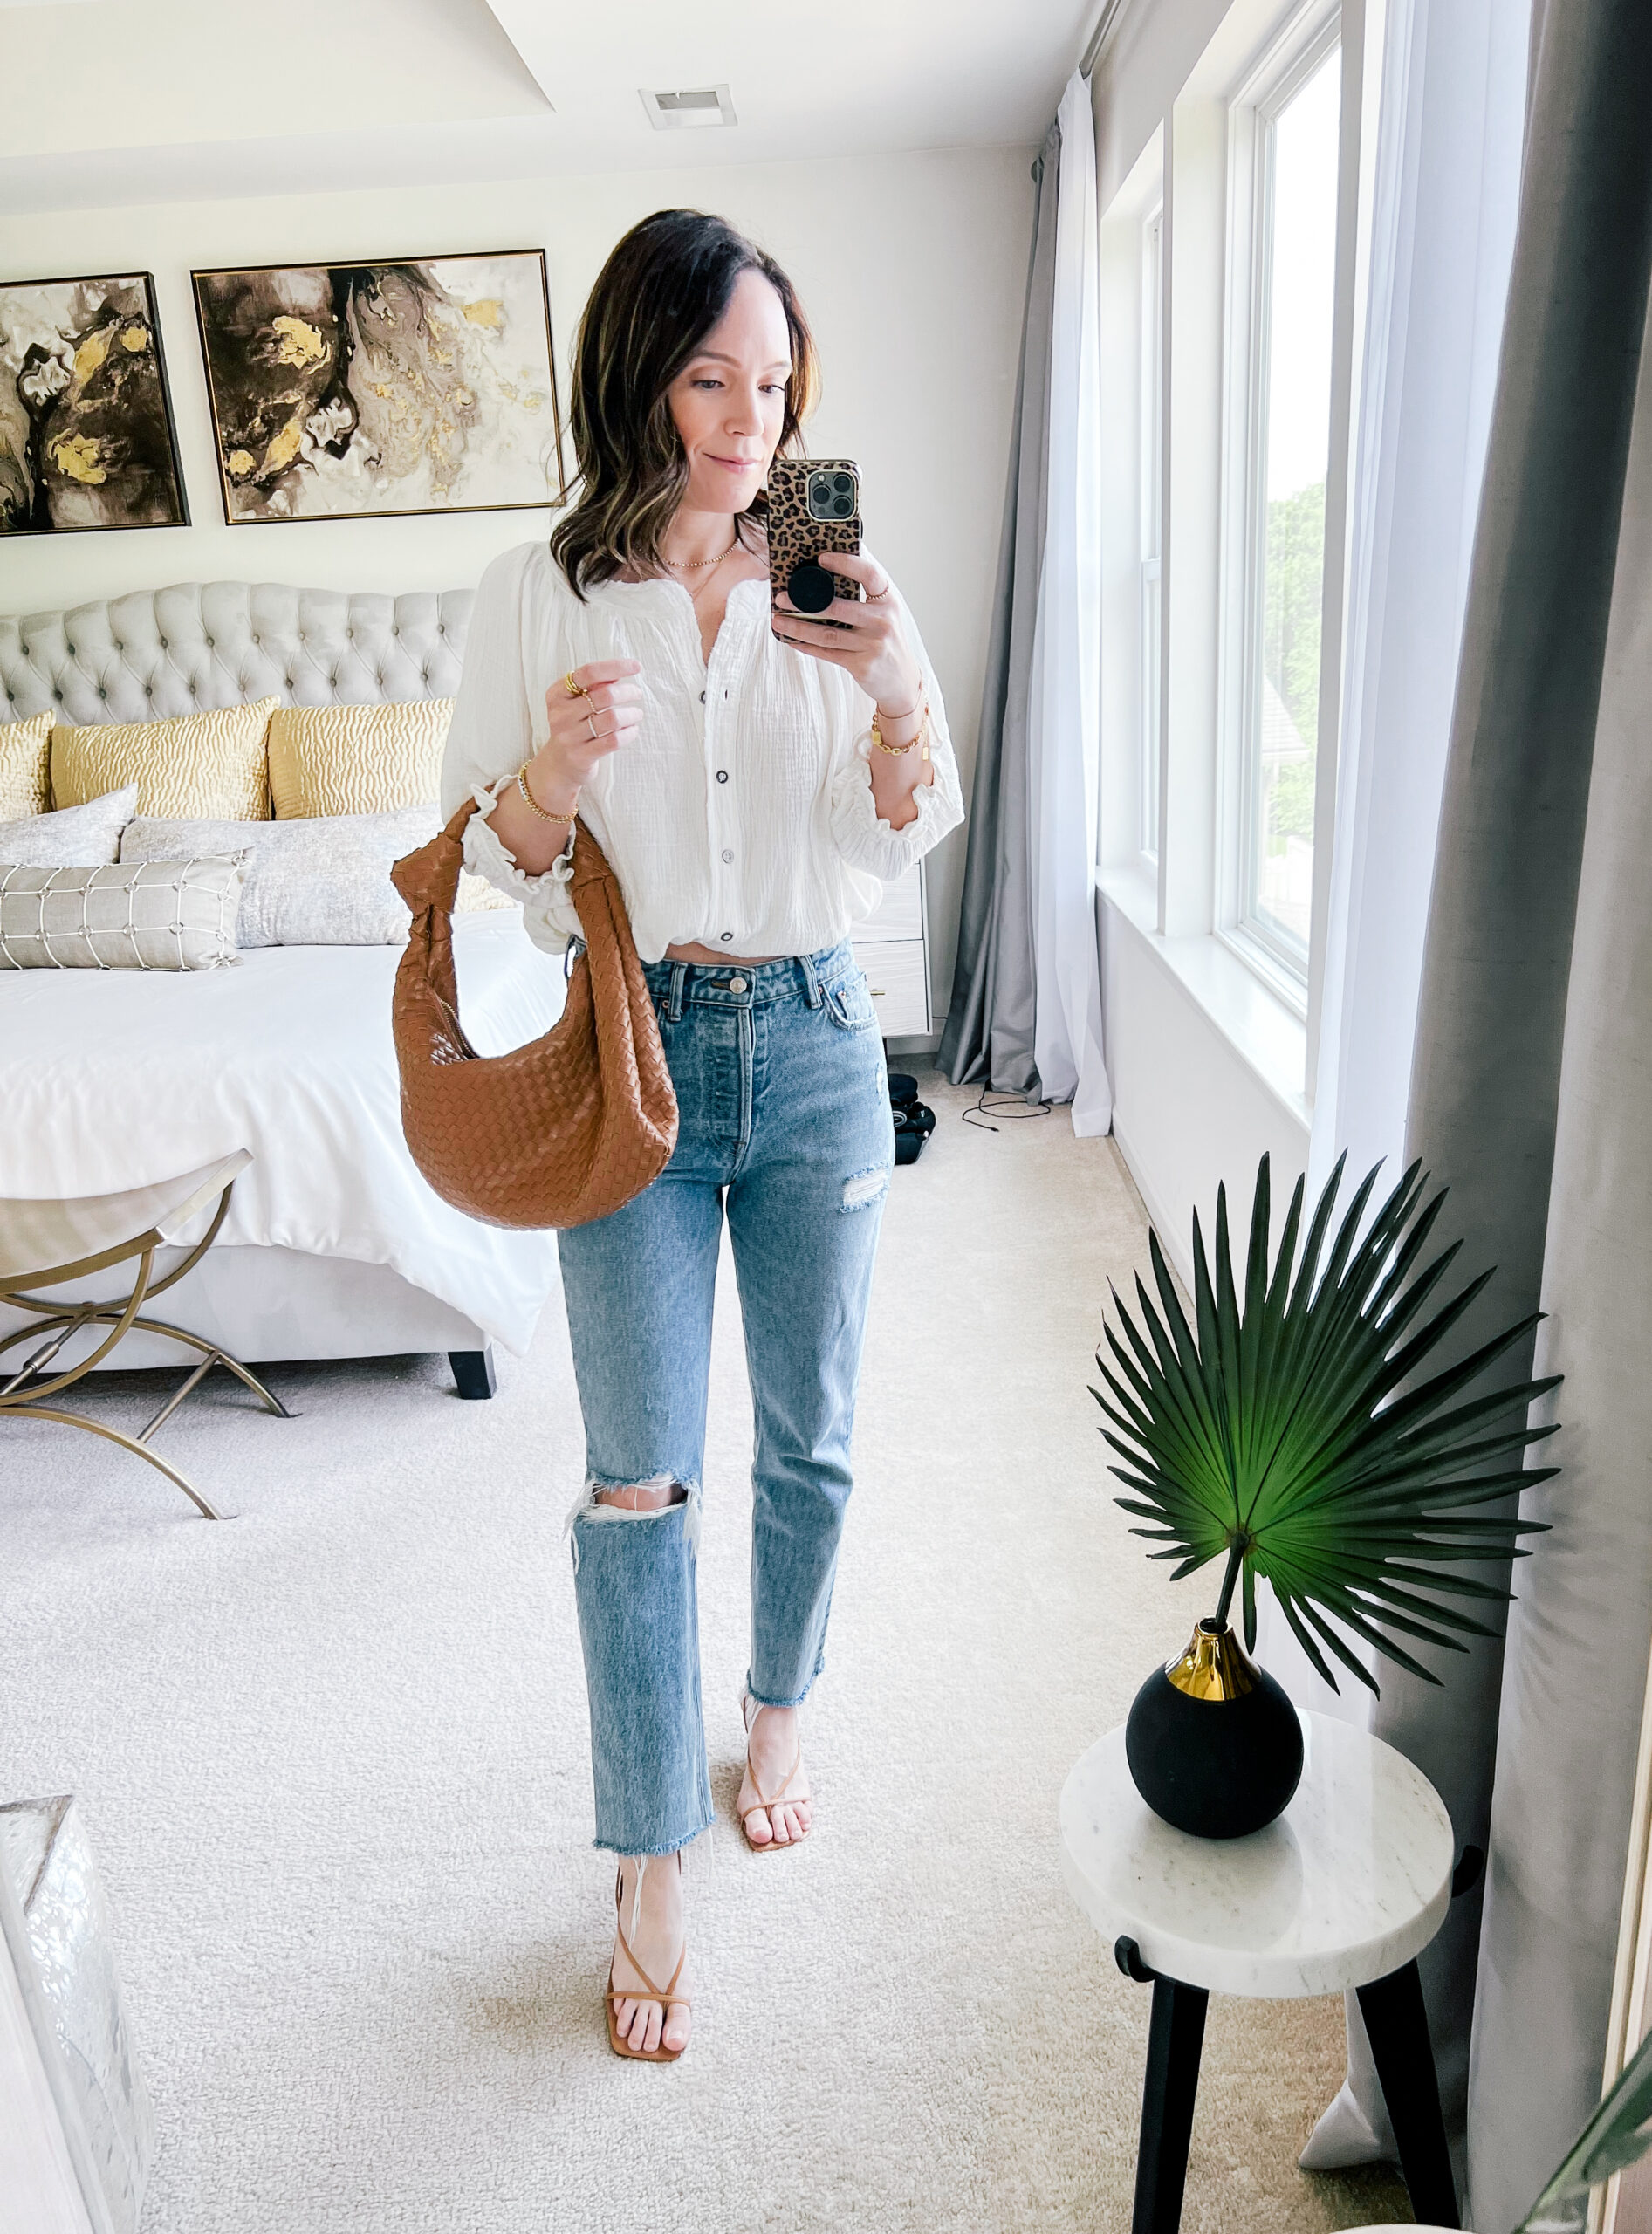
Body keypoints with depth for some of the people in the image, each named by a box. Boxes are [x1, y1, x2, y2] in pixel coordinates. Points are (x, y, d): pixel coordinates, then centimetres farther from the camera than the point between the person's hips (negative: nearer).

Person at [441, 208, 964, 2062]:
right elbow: (488, 857, 0)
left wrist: (895, 690, -23)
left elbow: (908, 834, -3)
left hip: (814, 1041, 2)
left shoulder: (834, 583, 2)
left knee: (811, 1441, 13)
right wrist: (557, 762, -21)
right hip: (633, 1047, -1)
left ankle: (777, 1718, 41)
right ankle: (649, 1878, 19)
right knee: (641, 1478, 2)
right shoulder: (538, 594, -1)